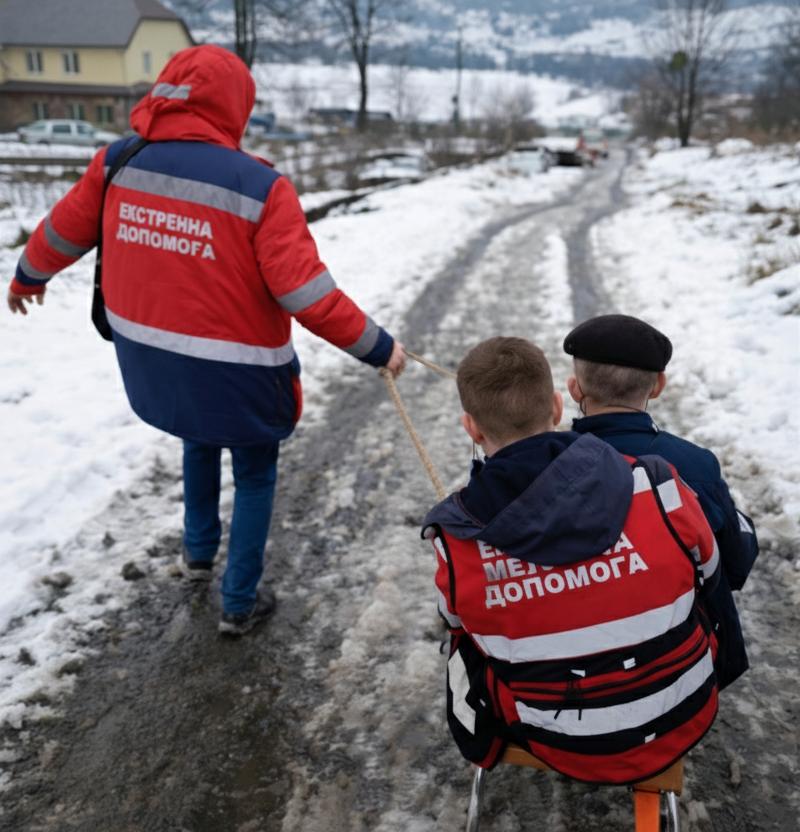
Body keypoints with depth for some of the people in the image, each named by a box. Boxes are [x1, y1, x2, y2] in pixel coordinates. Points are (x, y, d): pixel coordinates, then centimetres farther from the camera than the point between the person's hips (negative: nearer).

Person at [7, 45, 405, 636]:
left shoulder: (119, 162, -5)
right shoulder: (259, 186, -20)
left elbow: (63, 233, 9)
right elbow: (307, 293, -23)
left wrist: (27, 278, 29)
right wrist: (377, 346, -11)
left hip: (152, 361, 5)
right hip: (236, 372, -5)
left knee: (200, 439, 35)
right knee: (255, 477, 19)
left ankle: (198, 552, 50)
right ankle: (240, 604, 31)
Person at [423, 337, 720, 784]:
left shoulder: (457, 542, -22)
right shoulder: (657, 489, -23)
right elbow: (708, 576, -1)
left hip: (565, 750, 0)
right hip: (681, 722, 1)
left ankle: (489, 749, 51)